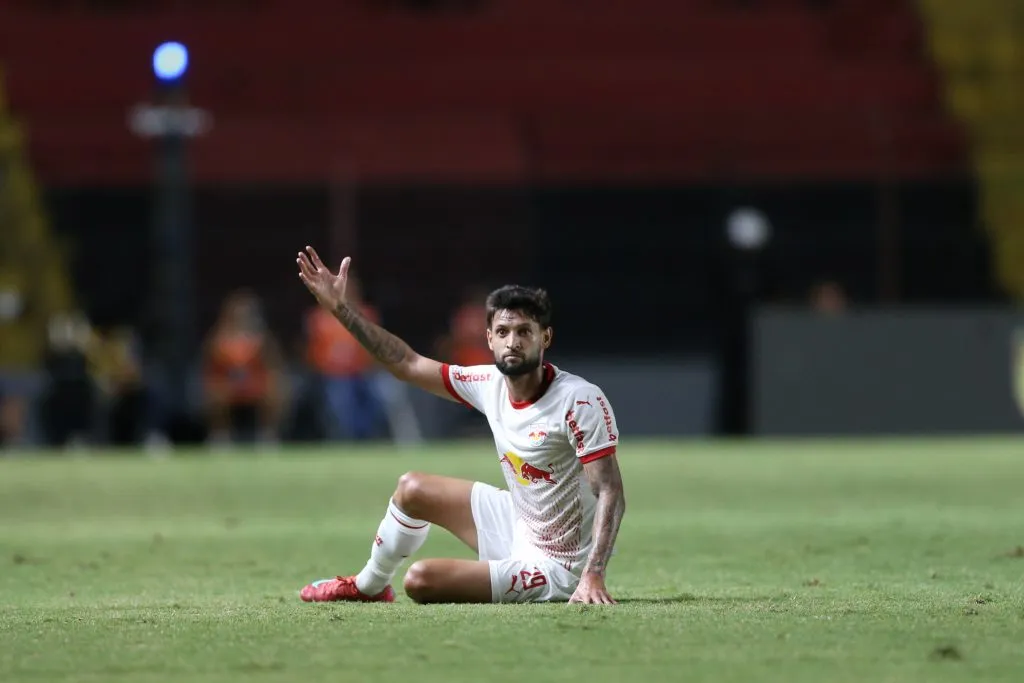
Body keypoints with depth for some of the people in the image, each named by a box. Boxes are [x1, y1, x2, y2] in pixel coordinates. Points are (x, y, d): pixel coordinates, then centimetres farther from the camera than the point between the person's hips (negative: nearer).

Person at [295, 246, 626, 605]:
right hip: (519, 526, 8)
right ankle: (368, 586, 41)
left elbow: (611, 494, -27)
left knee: (421, 579, -18)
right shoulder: (489, 384, -5)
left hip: (554, 568, -8)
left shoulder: (581, 400, -26)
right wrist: (339, 307, 5)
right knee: (412, 489, 17)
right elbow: (408, 364, 6)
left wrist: (593, 575, -38)